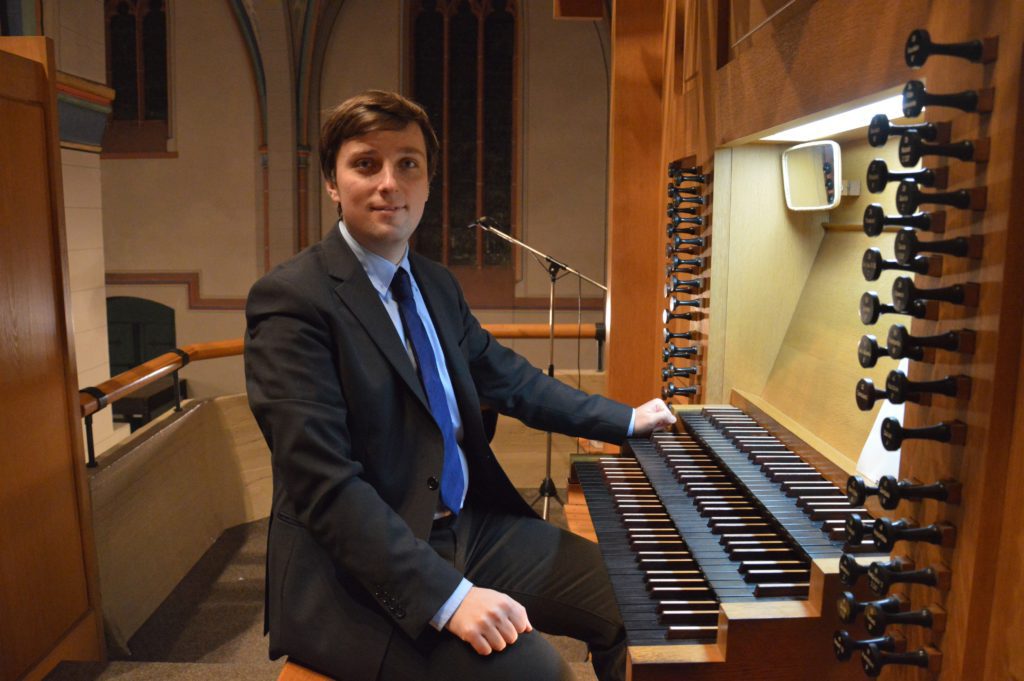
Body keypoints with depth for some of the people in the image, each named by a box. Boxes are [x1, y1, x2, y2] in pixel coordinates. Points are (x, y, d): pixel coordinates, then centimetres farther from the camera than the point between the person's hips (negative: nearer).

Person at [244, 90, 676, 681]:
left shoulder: (437, 284, 8)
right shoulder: (292, 298, -16)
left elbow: (507, 377, 18)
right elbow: (325, 484, -22)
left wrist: (627, 420, 23)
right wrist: (447, 597, -27)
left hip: (467, 525, 8)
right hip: (360, 571, -7)